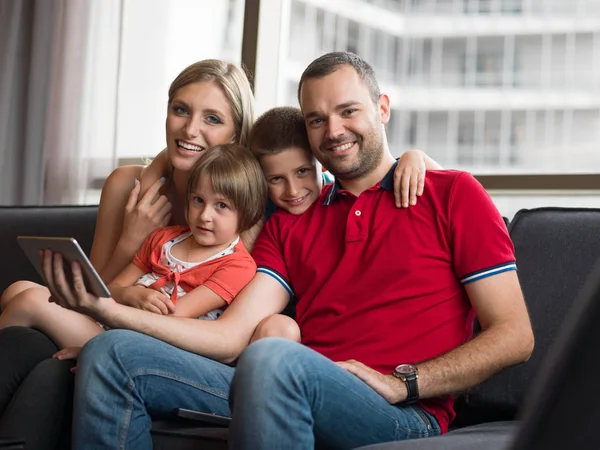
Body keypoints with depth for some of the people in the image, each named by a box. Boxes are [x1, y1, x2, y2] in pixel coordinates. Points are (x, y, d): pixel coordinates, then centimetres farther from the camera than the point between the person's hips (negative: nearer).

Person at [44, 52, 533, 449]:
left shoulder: (451, 194, 9)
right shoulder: (290, 224, 24)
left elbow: (514, 336, 0)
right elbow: (230, 338, 10)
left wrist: (401, 382, -11)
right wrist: (111, 310, -3)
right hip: (296, 398, 6)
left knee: (274, 359, -37)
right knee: (112, 352, -7)